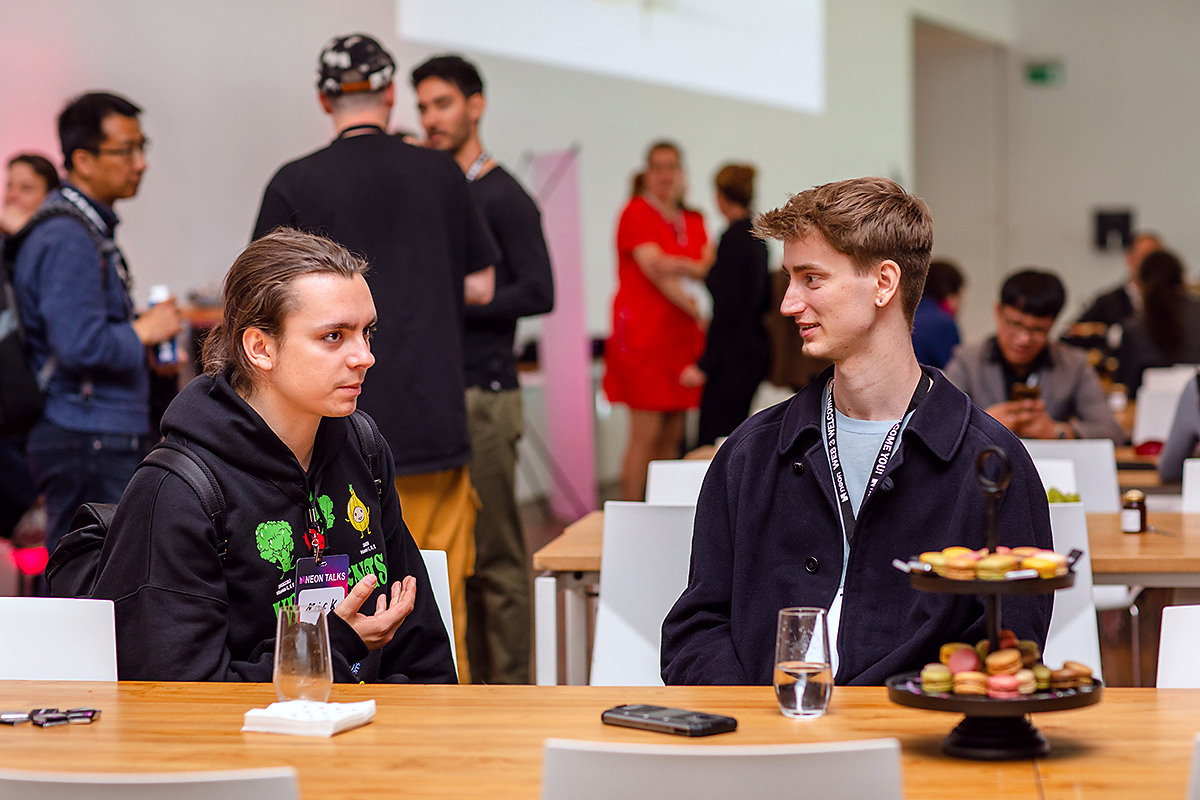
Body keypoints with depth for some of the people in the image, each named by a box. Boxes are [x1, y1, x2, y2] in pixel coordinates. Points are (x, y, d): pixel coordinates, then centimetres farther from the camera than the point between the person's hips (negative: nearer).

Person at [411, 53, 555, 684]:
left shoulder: (503, 197, -5)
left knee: (496, 555, -4)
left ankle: (510, 689, 2)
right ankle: (471, 685, 17)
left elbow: (538, 294, -13)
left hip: (484, 396, -7)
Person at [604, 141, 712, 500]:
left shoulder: (694, 221, 15)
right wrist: (698, 313, -10)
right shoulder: (637, 212, -3)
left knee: (673, 437, 4)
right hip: (644, 336, -6)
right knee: (646, 434, -9)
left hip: (683, 337, 6)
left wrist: (679, 266, -13)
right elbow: (656, 273, -12)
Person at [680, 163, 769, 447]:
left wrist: (704, 365, -16)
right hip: (755, 349, 10)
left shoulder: (733, 237, -15)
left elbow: (727, 308, -18)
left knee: (711, 441, -7)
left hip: (733, 356, -10)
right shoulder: (757, 236, 12)